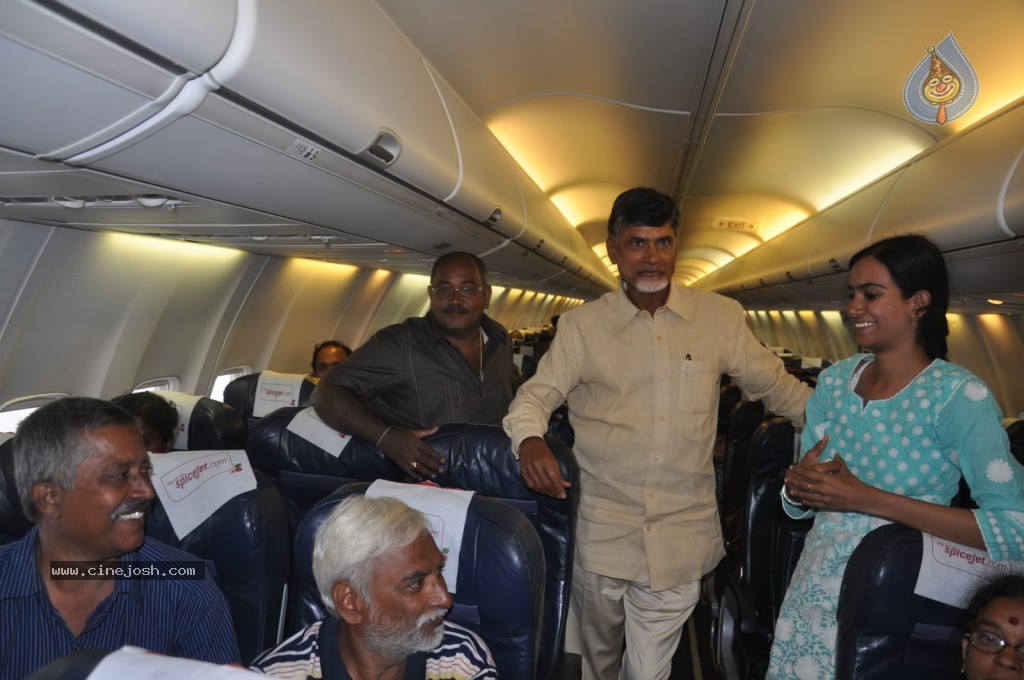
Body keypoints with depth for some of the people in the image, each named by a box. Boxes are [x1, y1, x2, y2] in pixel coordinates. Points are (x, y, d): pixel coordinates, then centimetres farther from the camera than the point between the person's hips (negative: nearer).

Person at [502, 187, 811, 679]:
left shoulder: (721, 317, 2)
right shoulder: (581, 326, -1)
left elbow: (773, 384, 11)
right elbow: (537, 394, -2)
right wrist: (530, 440, -23)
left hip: (680, 535, 0)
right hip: (601, 532, 0)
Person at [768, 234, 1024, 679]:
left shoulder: (958, 395, -14)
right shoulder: (835, 380, 1)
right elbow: (797, 506, 7)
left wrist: (869, 499, -25)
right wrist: (799, 484, -17)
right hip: (814, 592, 5)